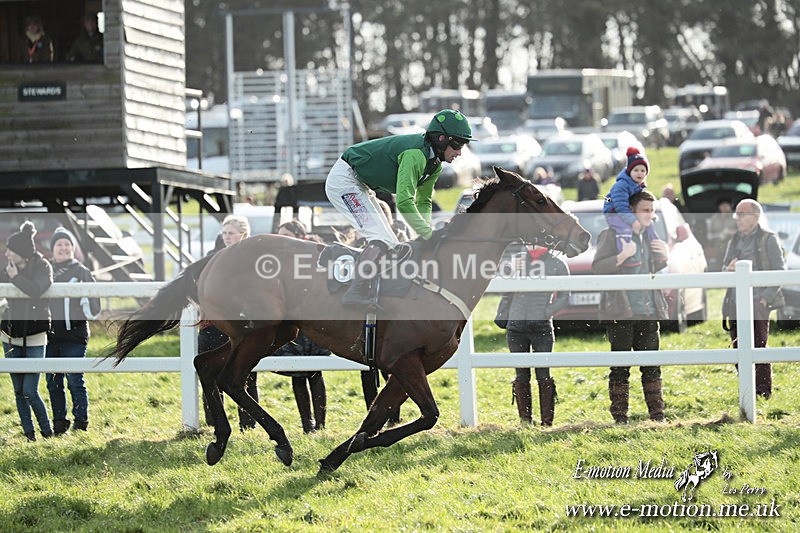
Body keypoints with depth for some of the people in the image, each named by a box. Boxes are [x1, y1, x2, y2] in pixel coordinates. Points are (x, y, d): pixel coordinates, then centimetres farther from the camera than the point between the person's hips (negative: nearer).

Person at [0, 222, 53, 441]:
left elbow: (36, 290, -30)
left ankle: (47, 432, 10)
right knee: (19, 391, 9)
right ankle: (28, 434, 19)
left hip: (34, 340, -5)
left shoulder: (42, 268, -11)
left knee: (30, 392, -8)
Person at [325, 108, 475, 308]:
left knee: (390, 245, 8)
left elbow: (423, 201, 10)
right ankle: (356, 293, -32)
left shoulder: (434, 163, 2)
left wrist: (427, 232, -8)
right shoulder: (416, 154, -29)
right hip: (344, 179, -11)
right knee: (381, 239, -22)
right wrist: (429, 234, -32)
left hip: (360, 186, 11)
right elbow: (404, 202, -35)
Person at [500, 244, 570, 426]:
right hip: (516, 326, 2)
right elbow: (505, 292, 9)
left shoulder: (557, 264, 3)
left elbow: (564, 297, 6)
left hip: (542, 327, -2)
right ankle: (525, 421, 10)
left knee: (543, 375, -5)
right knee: (521, 376, 5)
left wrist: (547, 312, -8)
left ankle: (547, 421, 0)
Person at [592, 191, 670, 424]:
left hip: (648, 311, 6)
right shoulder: (612, 235, -3)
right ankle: (619, 416, -1)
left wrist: (664, 255, 7)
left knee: (652, 366, 7)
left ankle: (657, 413, 11)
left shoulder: (651, 237, 17)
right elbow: (597, 267, -12)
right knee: (620, 367, -3)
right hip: (621, 312, -6)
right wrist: (623, 255, -23)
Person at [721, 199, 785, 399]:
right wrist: (728, 270, -2)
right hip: (736, 305, 6)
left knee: (758, 349, -8)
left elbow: (780, 272, -4)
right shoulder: (734, 241, 18)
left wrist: (765, 298, -13)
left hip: (758, 305, -6)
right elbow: (724, 268, 23)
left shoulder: (768, 239, -1)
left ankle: (763, 393, -4)